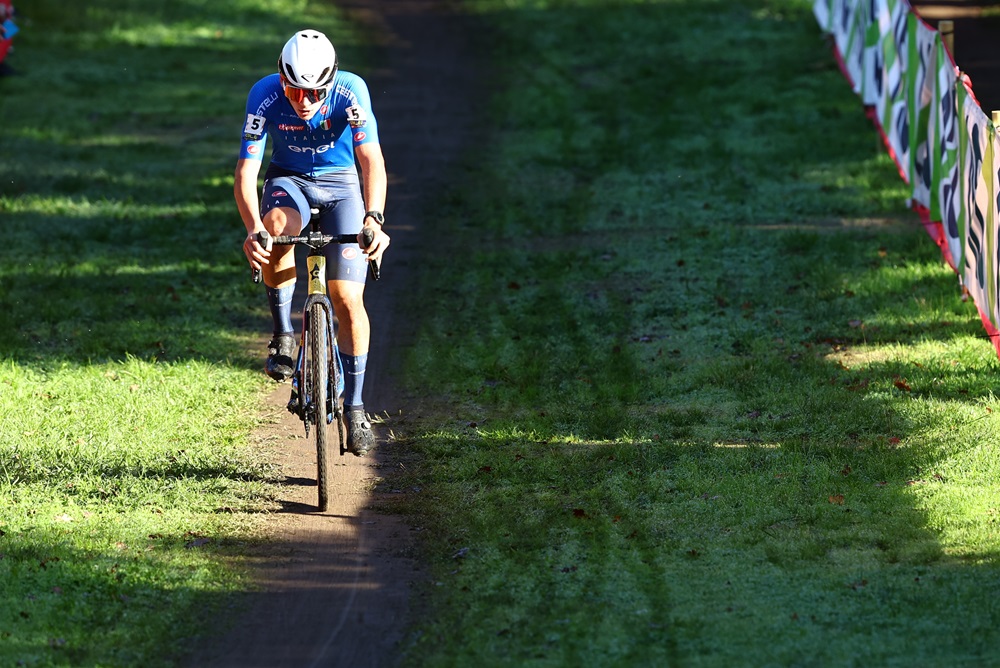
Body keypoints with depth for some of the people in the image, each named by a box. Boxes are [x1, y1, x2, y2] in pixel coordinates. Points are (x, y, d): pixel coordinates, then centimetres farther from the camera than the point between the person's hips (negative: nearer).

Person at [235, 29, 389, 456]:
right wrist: (252, 228, -44)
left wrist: (373, 219, -44)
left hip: (340, 184, 0)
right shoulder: (264, 96, -24)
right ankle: (283, 335, -17)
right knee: (277, 229, -36)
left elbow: (371, 160, -28)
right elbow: (246, 171, -27)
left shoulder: (350, 92, -25)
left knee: (348, 300, -11)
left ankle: (354, 406, 1)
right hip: (289, 181, 0)